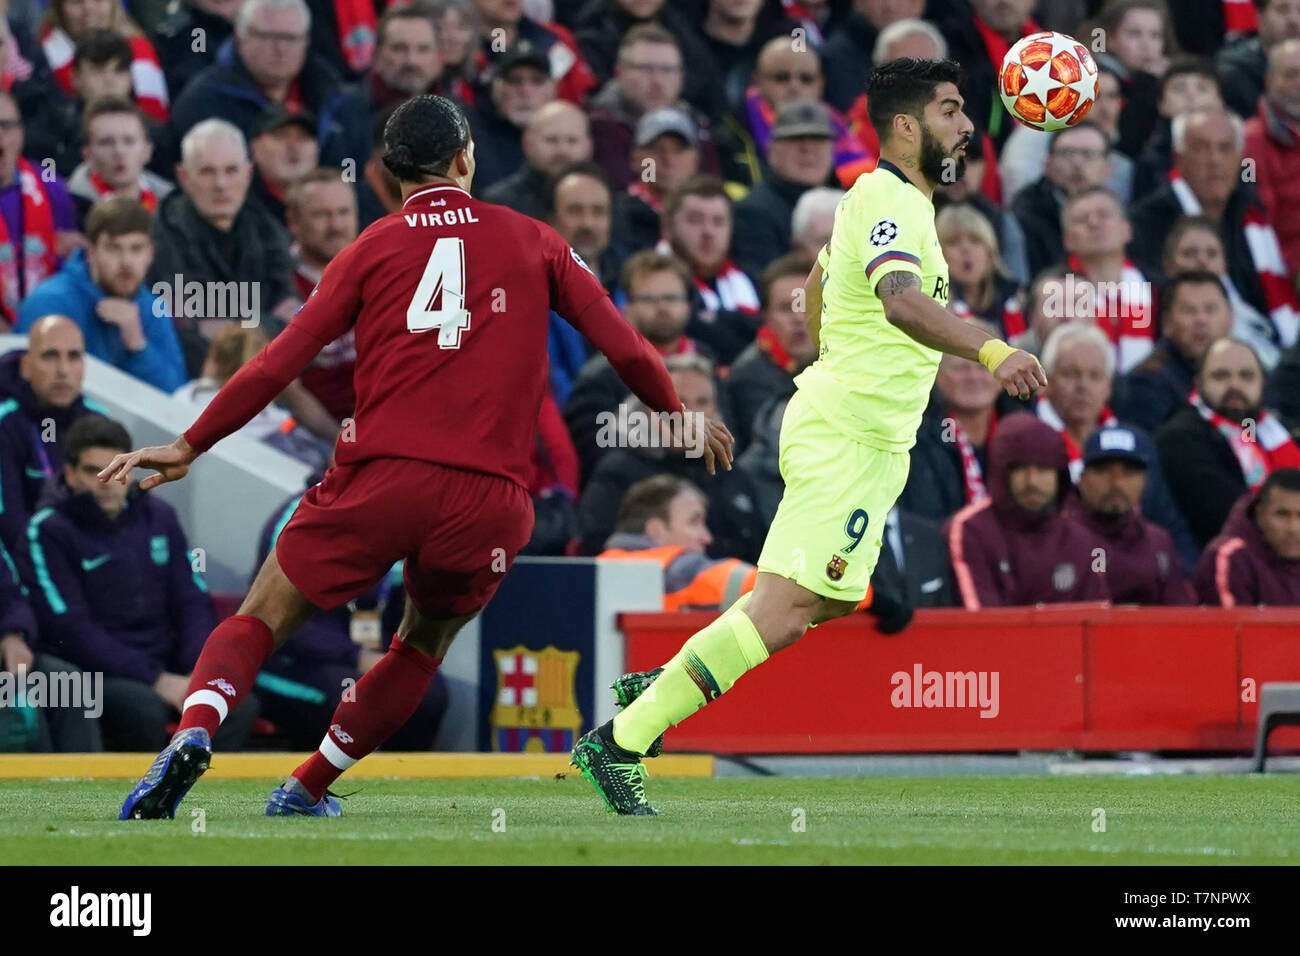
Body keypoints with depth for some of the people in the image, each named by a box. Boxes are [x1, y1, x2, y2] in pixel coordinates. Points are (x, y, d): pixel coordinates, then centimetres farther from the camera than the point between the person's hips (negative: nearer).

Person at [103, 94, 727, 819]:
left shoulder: (374, 249, 10)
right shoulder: (533, 242, 12)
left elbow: (281, 363, 7)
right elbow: (627, 349, 11)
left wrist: (190, 447, 14)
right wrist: (681, 419, 29)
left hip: (380, 480, -1)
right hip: (488, 494, 1)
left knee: (262, 621, 4)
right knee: (424, 647, 25)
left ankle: (195, 730, -24)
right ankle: (308, 788, 22)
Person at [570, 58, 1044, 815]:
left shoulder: (882, 197, 15)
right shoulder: (889, 202, -17)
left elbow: (818, 287, 30)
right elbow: (901, 301, -37)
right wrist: (990, 351, -49)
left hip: (869, 440, 11)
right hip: (848, 439, -11)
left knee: (830, 600, 20)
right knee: (784, 612, -14)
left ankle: (663, 689, 21)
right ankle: (620, 743, -13)